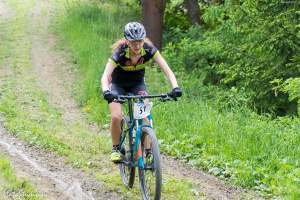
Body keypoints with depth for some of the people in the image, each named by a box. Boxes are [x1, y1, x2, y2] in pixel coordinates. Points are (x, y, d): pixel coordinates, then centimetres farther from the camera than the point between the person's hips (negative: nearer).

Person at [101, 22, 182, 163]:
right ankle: (116, 148, 1)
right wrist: (106, 92, -61)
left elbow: (167, 70, -28)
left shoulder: (149, 50, -25)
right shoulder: (120, 52, -32)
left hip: (137, 84, 2)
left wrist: (175, 87, -46)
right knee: (116, 117, -22)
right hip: (118, 85, -2)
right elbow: (105, 76, -41)